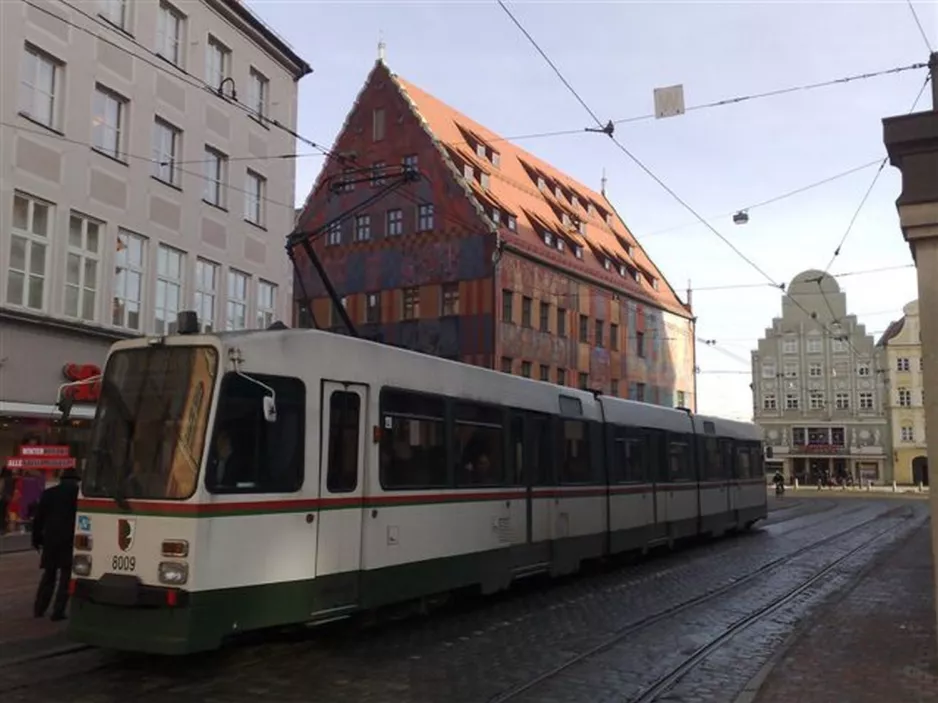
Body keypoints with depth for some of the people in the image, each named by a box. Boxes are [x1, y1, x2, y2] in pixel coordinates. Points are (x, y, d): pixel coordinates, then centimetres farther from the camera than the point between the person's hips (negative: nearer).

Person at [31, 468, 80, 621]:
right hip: (70, 540, -3)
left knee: (49, 574, 16)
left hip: (51, 539, 3)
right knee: (66, 576, 1)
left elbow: (39, 518, 6)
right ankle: (58, 611, -4)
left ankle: (39, 608, 17)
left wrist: (36, 538, 13)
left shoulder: (48, 493, 6)